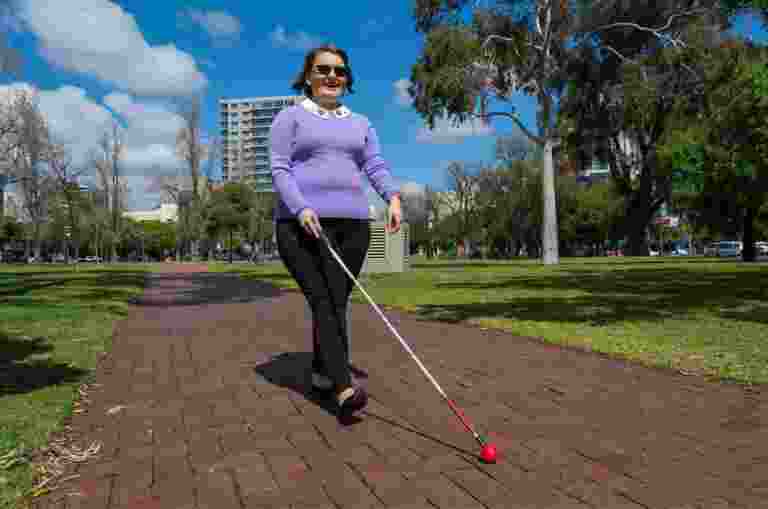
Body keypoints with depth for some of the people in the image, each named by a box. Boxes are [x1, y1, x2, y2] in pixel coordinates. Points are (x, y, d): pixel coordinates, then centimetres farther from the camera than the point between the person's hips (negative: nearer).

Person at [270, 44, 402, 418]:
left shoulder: (361, 124, 23)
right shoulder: (290, 118, 10)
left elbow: (375, 166, 10)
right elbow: (279, 169, -2)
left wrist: (393, 198, -10)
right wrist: (301, 209, -19)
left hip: (352, 224, 4)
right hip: (302, 225, -4)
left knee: (337, 303, 5)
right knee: (324, 302, -14)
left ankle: (322, 373, 20)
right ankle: (344, 387, -20)